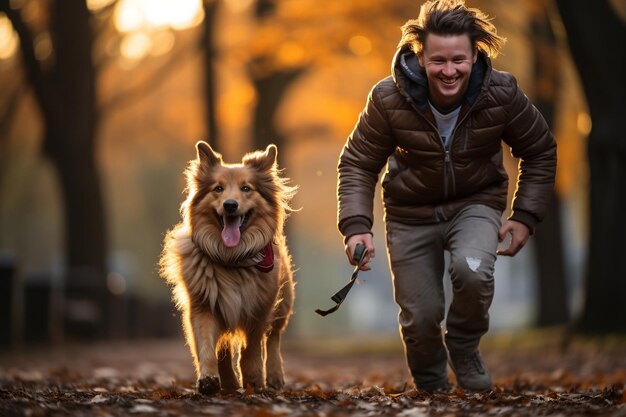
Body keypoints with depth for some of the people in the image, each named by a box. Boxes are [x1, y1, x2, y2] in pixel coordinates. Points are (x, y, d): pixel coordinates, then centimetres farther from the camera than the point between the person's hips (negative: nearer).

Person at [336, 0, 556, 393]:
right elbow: (358, 164, -10)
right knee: (420, 317, -1)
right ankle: (432, 387, 31)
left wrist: (525, 216, -8)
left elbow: (540, 151, -2)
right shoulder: (389, 99, -21)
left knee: (473, 270, -32)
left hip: (476, 202, 0)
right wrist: (356, 225, -24)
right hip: (412, 211, 1)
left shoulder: (502, 93, -18)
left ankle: (464, 346, 0)